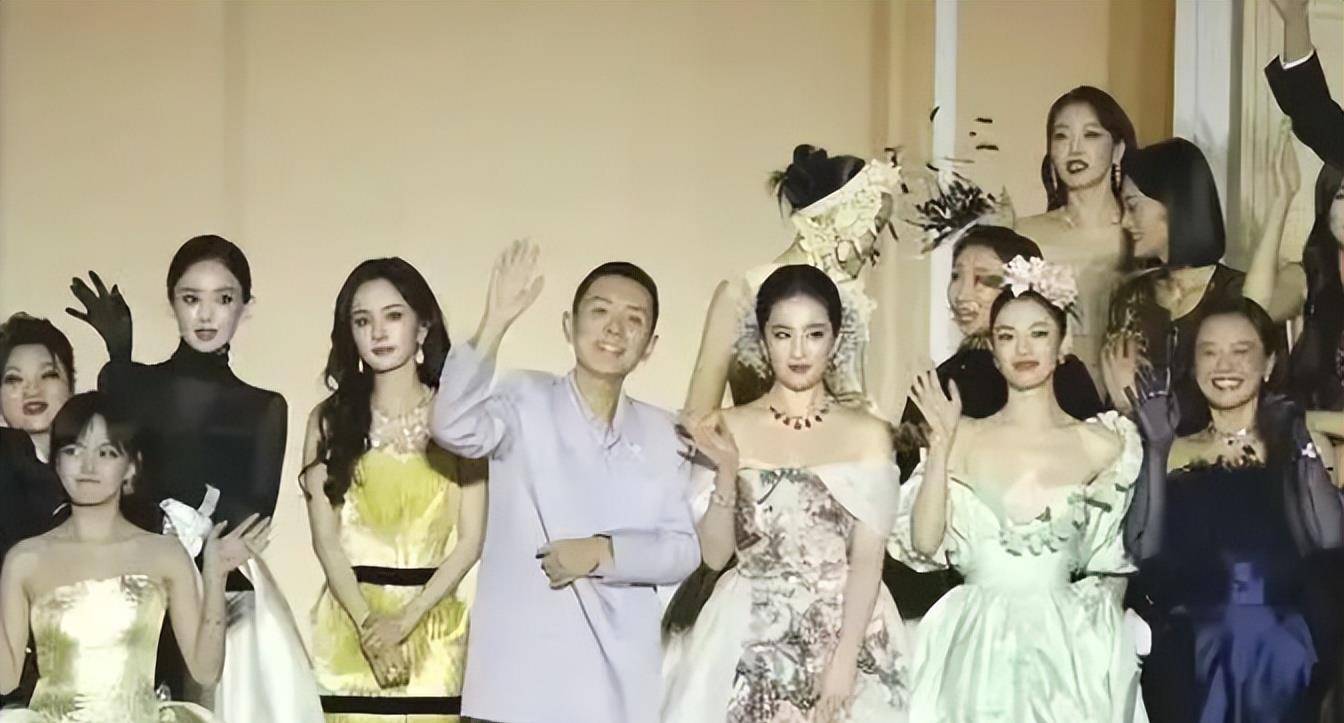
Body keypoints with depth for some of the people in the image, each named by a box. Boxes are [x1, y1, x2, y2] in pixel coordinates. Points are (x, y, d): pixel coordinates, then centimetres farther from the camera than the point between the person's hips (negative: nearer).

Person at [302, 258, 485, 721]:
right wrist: (369, 623, -11)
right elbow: (325, 539, 1)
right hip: (352, 627, 1)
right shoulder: (330, 420, 7)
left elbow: (470, 540, -2)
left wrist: (405, 619, -11)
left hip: (436, 627, -1)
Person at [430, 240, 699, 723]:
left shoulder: (660, 433, 12)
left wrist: (603, 552, -11)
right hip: (523, 676, -3)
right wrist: (495, 323, -26)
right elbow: (453, 428, -20)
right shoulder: (526, 401, 1)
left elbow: (683, 551, 6)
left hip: (621, 681, 4)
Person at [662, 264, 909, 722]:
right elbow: (714, 555, 0)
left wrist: (843, 660, -15)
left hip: (847, 633, 0)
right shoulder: (729, 429, 1)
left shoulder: (868, 435, 0)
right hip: (747, 644, 1)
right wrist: (727, 471, -14)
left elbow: (868, 557, -5)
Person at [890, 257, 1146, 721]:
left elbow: (1113, 564, 10)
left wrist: (1099, 625, -4)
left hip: (1068, 648, 0)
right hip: (976, 646, 0)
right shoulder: (963, 439, 3)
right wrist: (941, 445, -11)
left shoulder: (1100, 446, 2)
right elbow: (923, 544, -7)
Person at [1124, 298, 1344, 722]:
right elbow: (1144, 548, -9)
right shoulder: (1176, 453, 6)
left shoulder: (1297, 443, 3)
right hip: (1194, 656, 1)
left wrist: (1303, 451, -18)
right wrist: (1156, 449, -14)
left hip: (1281, 653, -1)